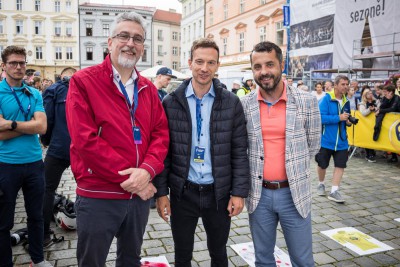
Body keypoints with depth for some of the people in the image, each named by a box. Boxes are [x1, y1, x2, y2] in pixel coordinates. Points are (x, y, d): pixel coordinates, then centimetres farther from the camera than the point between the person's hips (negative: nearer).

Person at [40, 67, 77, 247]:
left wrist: (45, 140, 11)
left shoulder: (53, 90, 2)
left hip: (58, 148, -3)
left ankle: (44, 234, 10)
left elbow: (47, 119, -6)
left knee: (48, 190, 8)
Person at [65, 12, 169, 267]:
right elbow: (85, 140, -18)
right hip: (98, 197, -4)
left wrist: (147, 171, -17)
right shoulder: (83, 81, -8)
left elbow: (161, 133, 2)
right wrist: (128, 178, -18)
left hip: (140, 194, 5)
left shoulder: (148, 88, 8)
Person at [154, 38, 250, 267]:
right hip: (182, 193, 0)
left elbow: (240, 151, -2)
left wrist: (239, 192, -6)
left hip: (219, 193, 0)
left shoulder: (231, 102, -4)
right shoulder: (171, 103, -4)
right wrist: (161, 191, -4)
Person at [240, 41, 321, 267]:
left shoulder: (306, 101, -6)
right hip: (258, 193, 1)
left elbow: (313, 145, 5)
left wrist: (294, 169, 9)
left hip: (295, 193, -1)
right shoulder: (244, 105, -3)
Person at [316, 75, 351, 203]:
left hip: (341, 140, 5)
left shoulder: (346, 102, 7)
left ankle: (334, 191, 7)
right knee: (322, 164, 11)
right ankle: (321, 184, 35)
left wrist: (348, 121, 0)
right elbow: (321, 117, -22)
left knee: (340, 165, 0)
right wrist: (339, 118, -23)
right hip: (326, 139, -5)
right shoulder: (326, 99, -13)